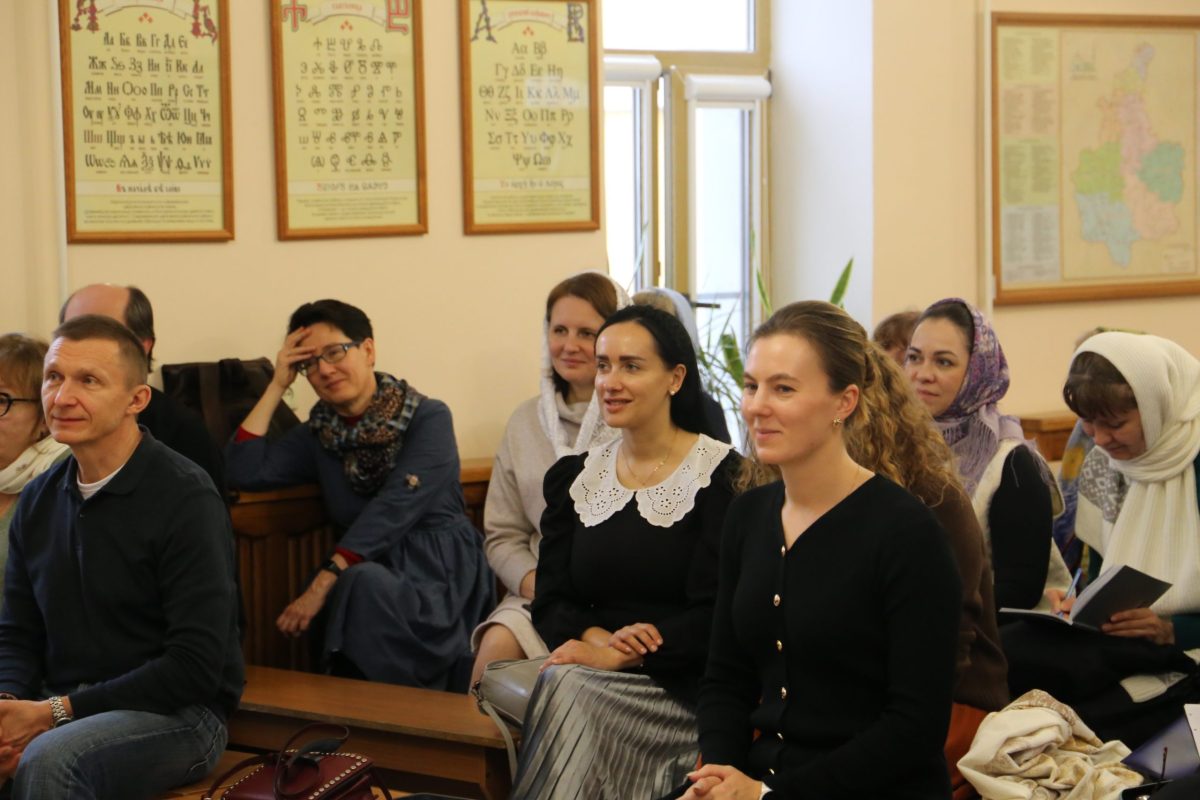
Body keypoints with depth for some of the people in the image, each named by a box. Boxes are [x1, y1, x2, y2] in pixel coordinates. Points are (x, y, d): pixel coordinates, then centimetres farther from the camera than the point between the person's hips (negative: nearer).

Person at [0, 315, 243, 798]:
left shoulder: (186, 499, -11)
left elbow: (196, 666, -16)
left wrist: (55, 712, -18)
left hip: (179, 715, -5)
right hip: (57, 710, 5)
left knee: (47, 760, -33)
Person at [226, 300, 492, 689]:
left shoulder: (428, 419, 0)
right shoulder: (318, 437, 17)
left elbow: (394, 509, -13)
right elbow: (243, 471, 2)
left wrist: (323, 583, -21)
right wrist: (277, 386, 6)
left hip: (440, 571, -3)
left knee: (366, 584, -36)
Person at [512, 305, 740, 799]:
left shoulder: (721, 475, -4)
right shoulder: (574, 478, 13)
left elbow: (712, 620, -11)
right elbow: (551, 603, 7)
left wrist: (611, 657, -16)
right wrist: (599, 639, -14)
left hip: (683, 687, -4)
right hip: (586, 679, 4)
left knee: (567, 693, -31)